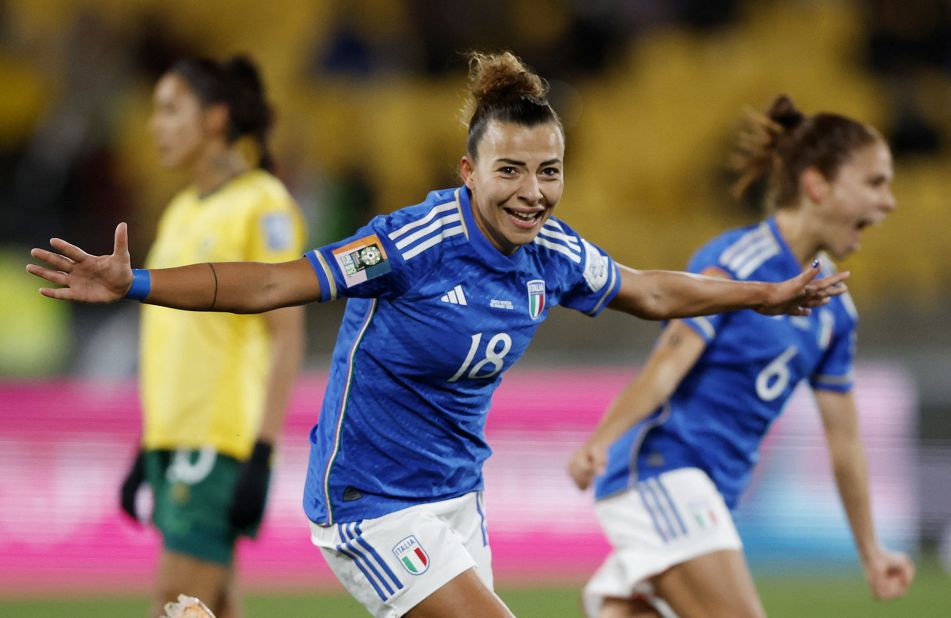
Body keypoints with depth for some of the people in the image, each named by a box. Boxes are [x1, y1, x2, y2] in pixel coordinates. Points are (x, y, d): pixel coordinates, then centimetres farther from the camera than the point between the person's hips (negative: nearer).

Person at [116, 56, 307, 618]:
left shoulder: (263, 205, -8)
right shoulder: (182, 212, 17)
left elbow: (287, 336, -13)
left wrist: (261, 455, -19)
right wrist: (146, 451, 19)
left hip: (223, 442, -8)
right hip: (173, 439, 8)